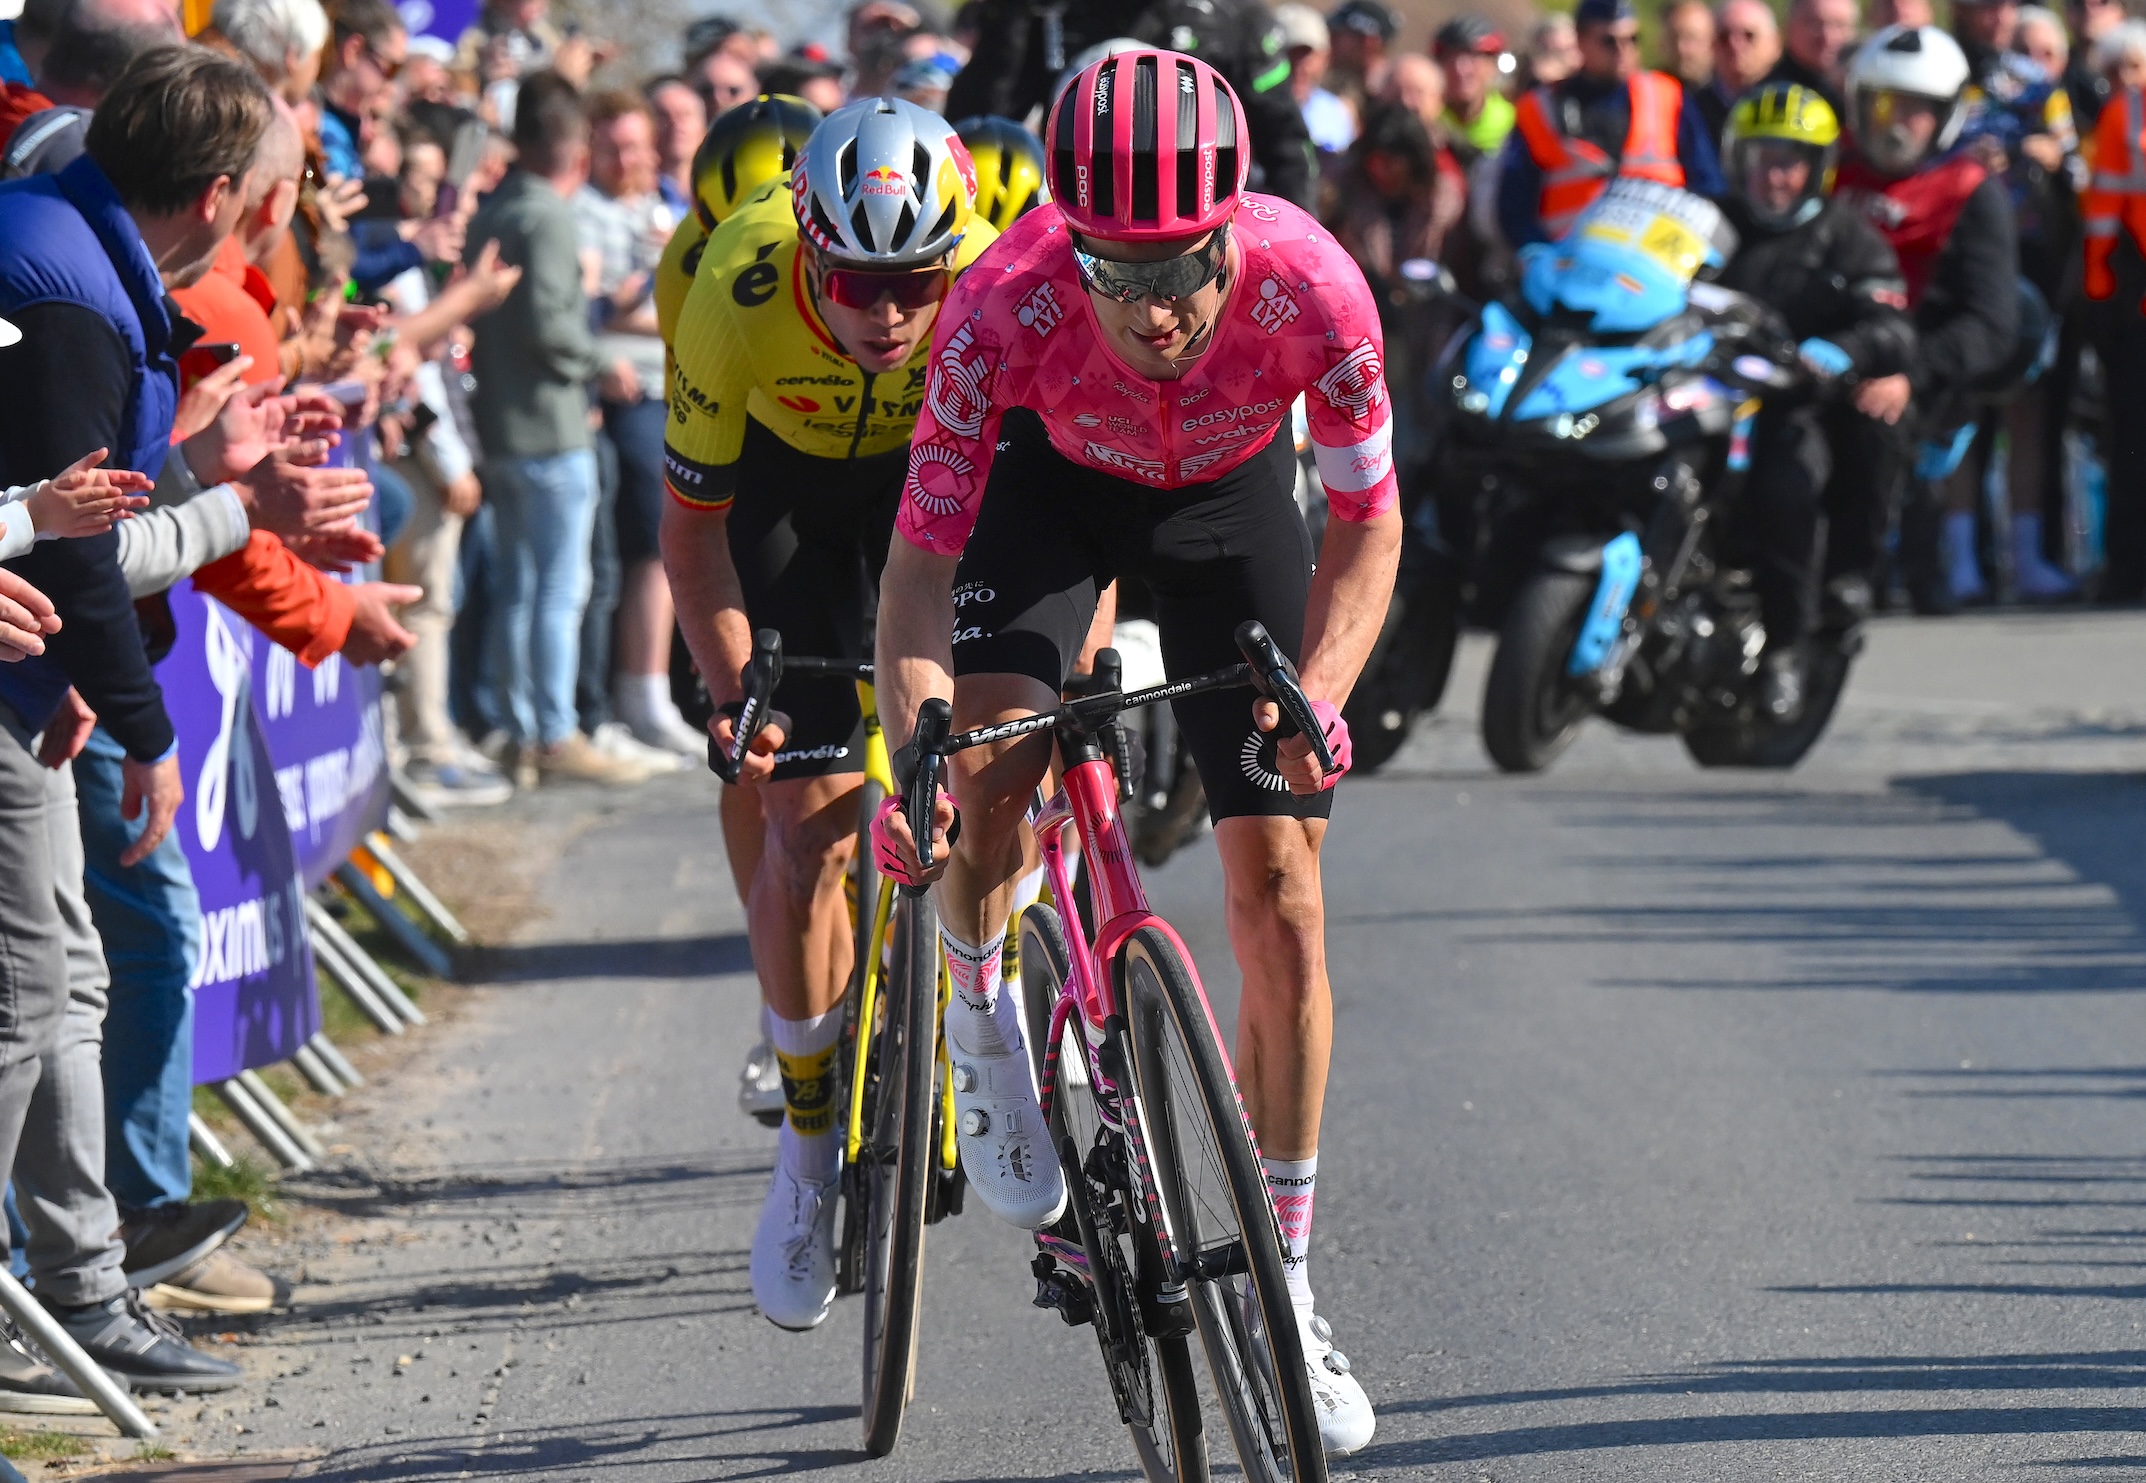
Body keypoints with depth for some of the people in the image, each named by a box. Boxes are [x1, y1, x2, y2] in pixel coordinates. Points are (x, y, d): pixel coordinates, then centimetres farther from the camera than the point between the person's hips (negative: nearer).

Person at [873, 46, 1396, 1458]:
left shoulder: (1310, 286, -36)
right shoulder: (1009, 308, -37)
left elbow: (1368, 526, -22)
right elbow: (924, 559, -30)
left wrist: (1316, 693, -38)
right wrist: (911, 753, -45)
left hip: (1234, 493, 1)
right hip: (1059, 479, -1)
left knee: (1280, 885, -5)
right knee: (990, 753, -29)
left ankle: (1287, 1287, 5)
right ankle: (983, 1023, 4)